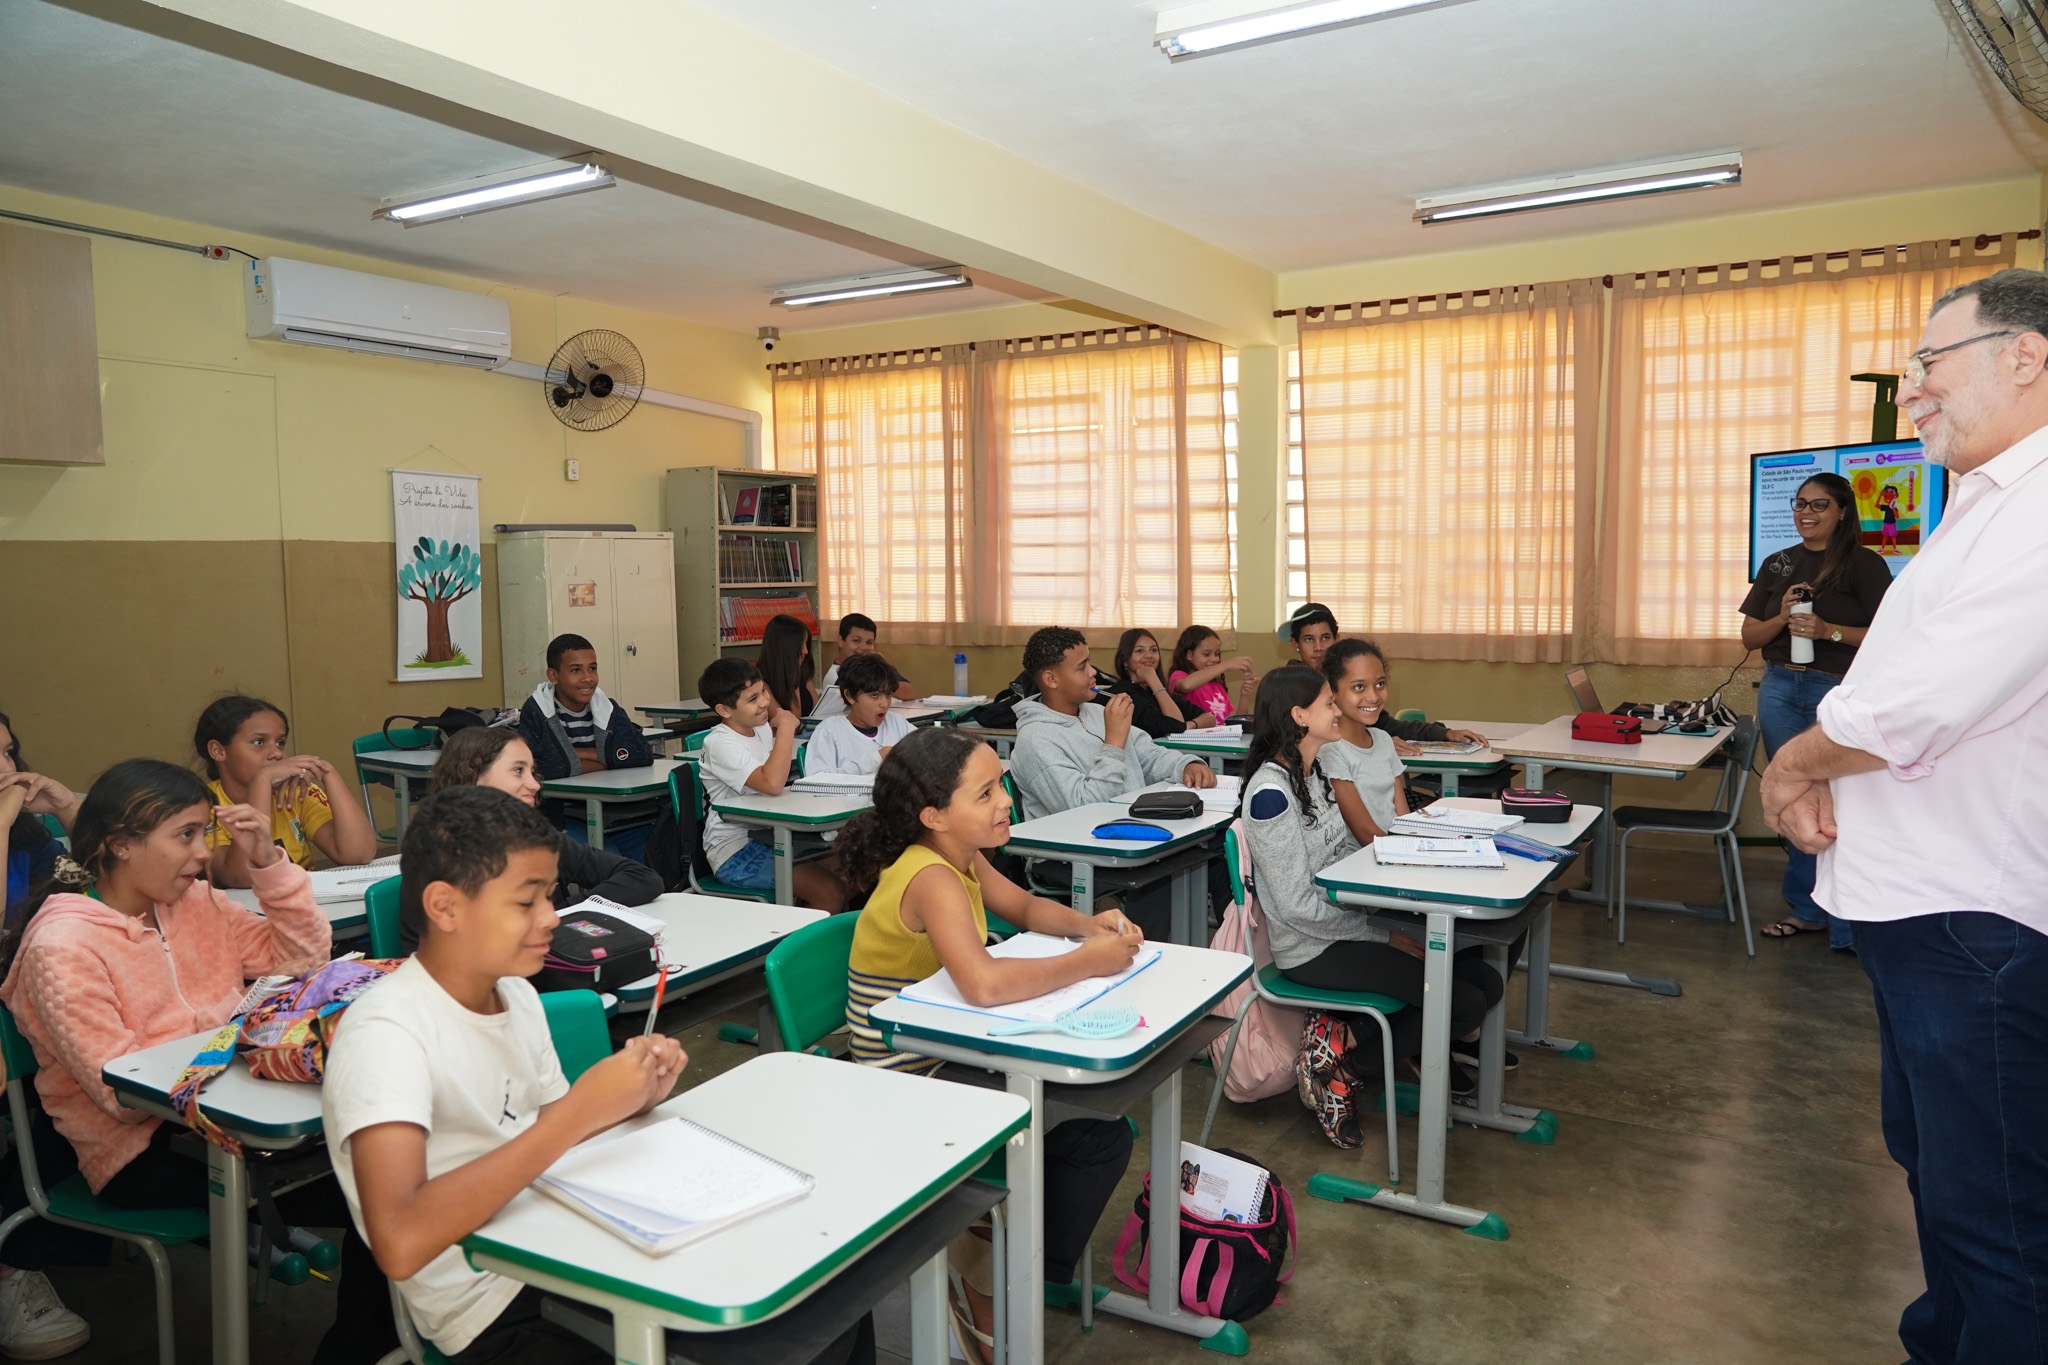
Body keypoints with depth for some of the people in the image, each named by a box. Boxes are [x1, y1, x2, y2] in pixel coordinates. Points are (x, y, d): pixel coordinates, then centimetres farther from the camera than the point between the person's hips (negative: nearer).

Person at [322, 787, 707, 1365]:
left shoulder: (516, 994, 3)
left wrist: (629, 1102, -7)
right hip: (493, 1310, -7)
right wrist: (578, 1112, -31)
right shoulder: (385, 1032, -20)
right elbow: (401, 1244, -33)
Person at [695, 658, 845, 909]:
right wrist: (786, 727, -25)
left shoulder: (761, 728, 5)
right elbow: (772, 784, -33)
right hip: (735, 851, -9)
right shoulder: (720, 743, -19)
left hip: (767, 837, 9)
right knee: (830, 892, -22)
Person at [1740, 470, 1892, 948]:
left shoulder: (1864, 564, -3)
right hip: (1780, 689, 5)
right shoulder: (1778, 565, 12)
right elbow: (1749, 636, 11)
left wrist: (1828, 630, -20)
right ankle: (1806, 910, 21)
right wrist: (1782, 618, -8)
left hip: (1837, 693, -5)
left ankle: (1849, 926, 3)